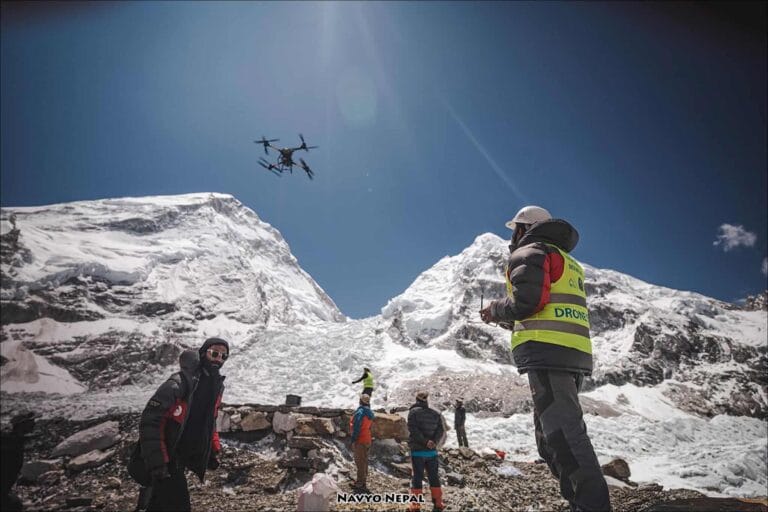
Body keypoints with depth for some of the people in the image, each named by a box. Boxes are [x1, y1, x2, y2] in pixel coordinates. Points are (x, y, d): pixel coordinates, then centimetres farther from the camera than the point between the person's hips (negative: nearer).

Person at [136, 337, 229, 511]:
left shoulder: (217, 386, 3)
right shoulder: (180, 383, -23)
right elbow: (149, 421, -24)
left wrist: (214, 450, 11)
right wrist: (157, 463, -26)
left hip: (181, 460, 8)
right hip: (166, 462, -7)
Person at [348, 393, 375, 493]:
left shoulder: (360, 412, -18)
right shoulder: (370, 413, 9)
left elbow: (356, 427, -21)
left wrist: (353, 440, -16)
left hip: (360, 441, -9)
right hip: (367, 440, 9)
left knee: (360, 462, -3)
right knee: (364, 461, 17)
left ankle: (360, 484, 1)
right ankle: (362, 482, 29)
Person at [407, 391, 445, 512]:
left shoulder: (413, 411, -6)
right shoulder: (435, 414, 7)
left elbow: (413, 429, -16)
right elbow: (440, 430, -1)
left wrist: (425, 441, -15)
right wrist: (434, 441, -11)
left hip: (417, 451, -3)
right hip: (432, 451, 3)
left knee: (417, 476, 3)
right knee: (434, 476, 13)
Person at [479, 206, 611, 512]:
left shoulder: (529, 253, 1)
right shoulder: (568, 261, 29)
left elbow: (525, 301, -14)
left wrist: (496, 311, 5)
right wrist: (507, 319, 26)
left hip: (547, 352, -10)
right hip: (576, 355, 10)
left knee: (563, 436, -13)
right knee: (552, 438, 14)